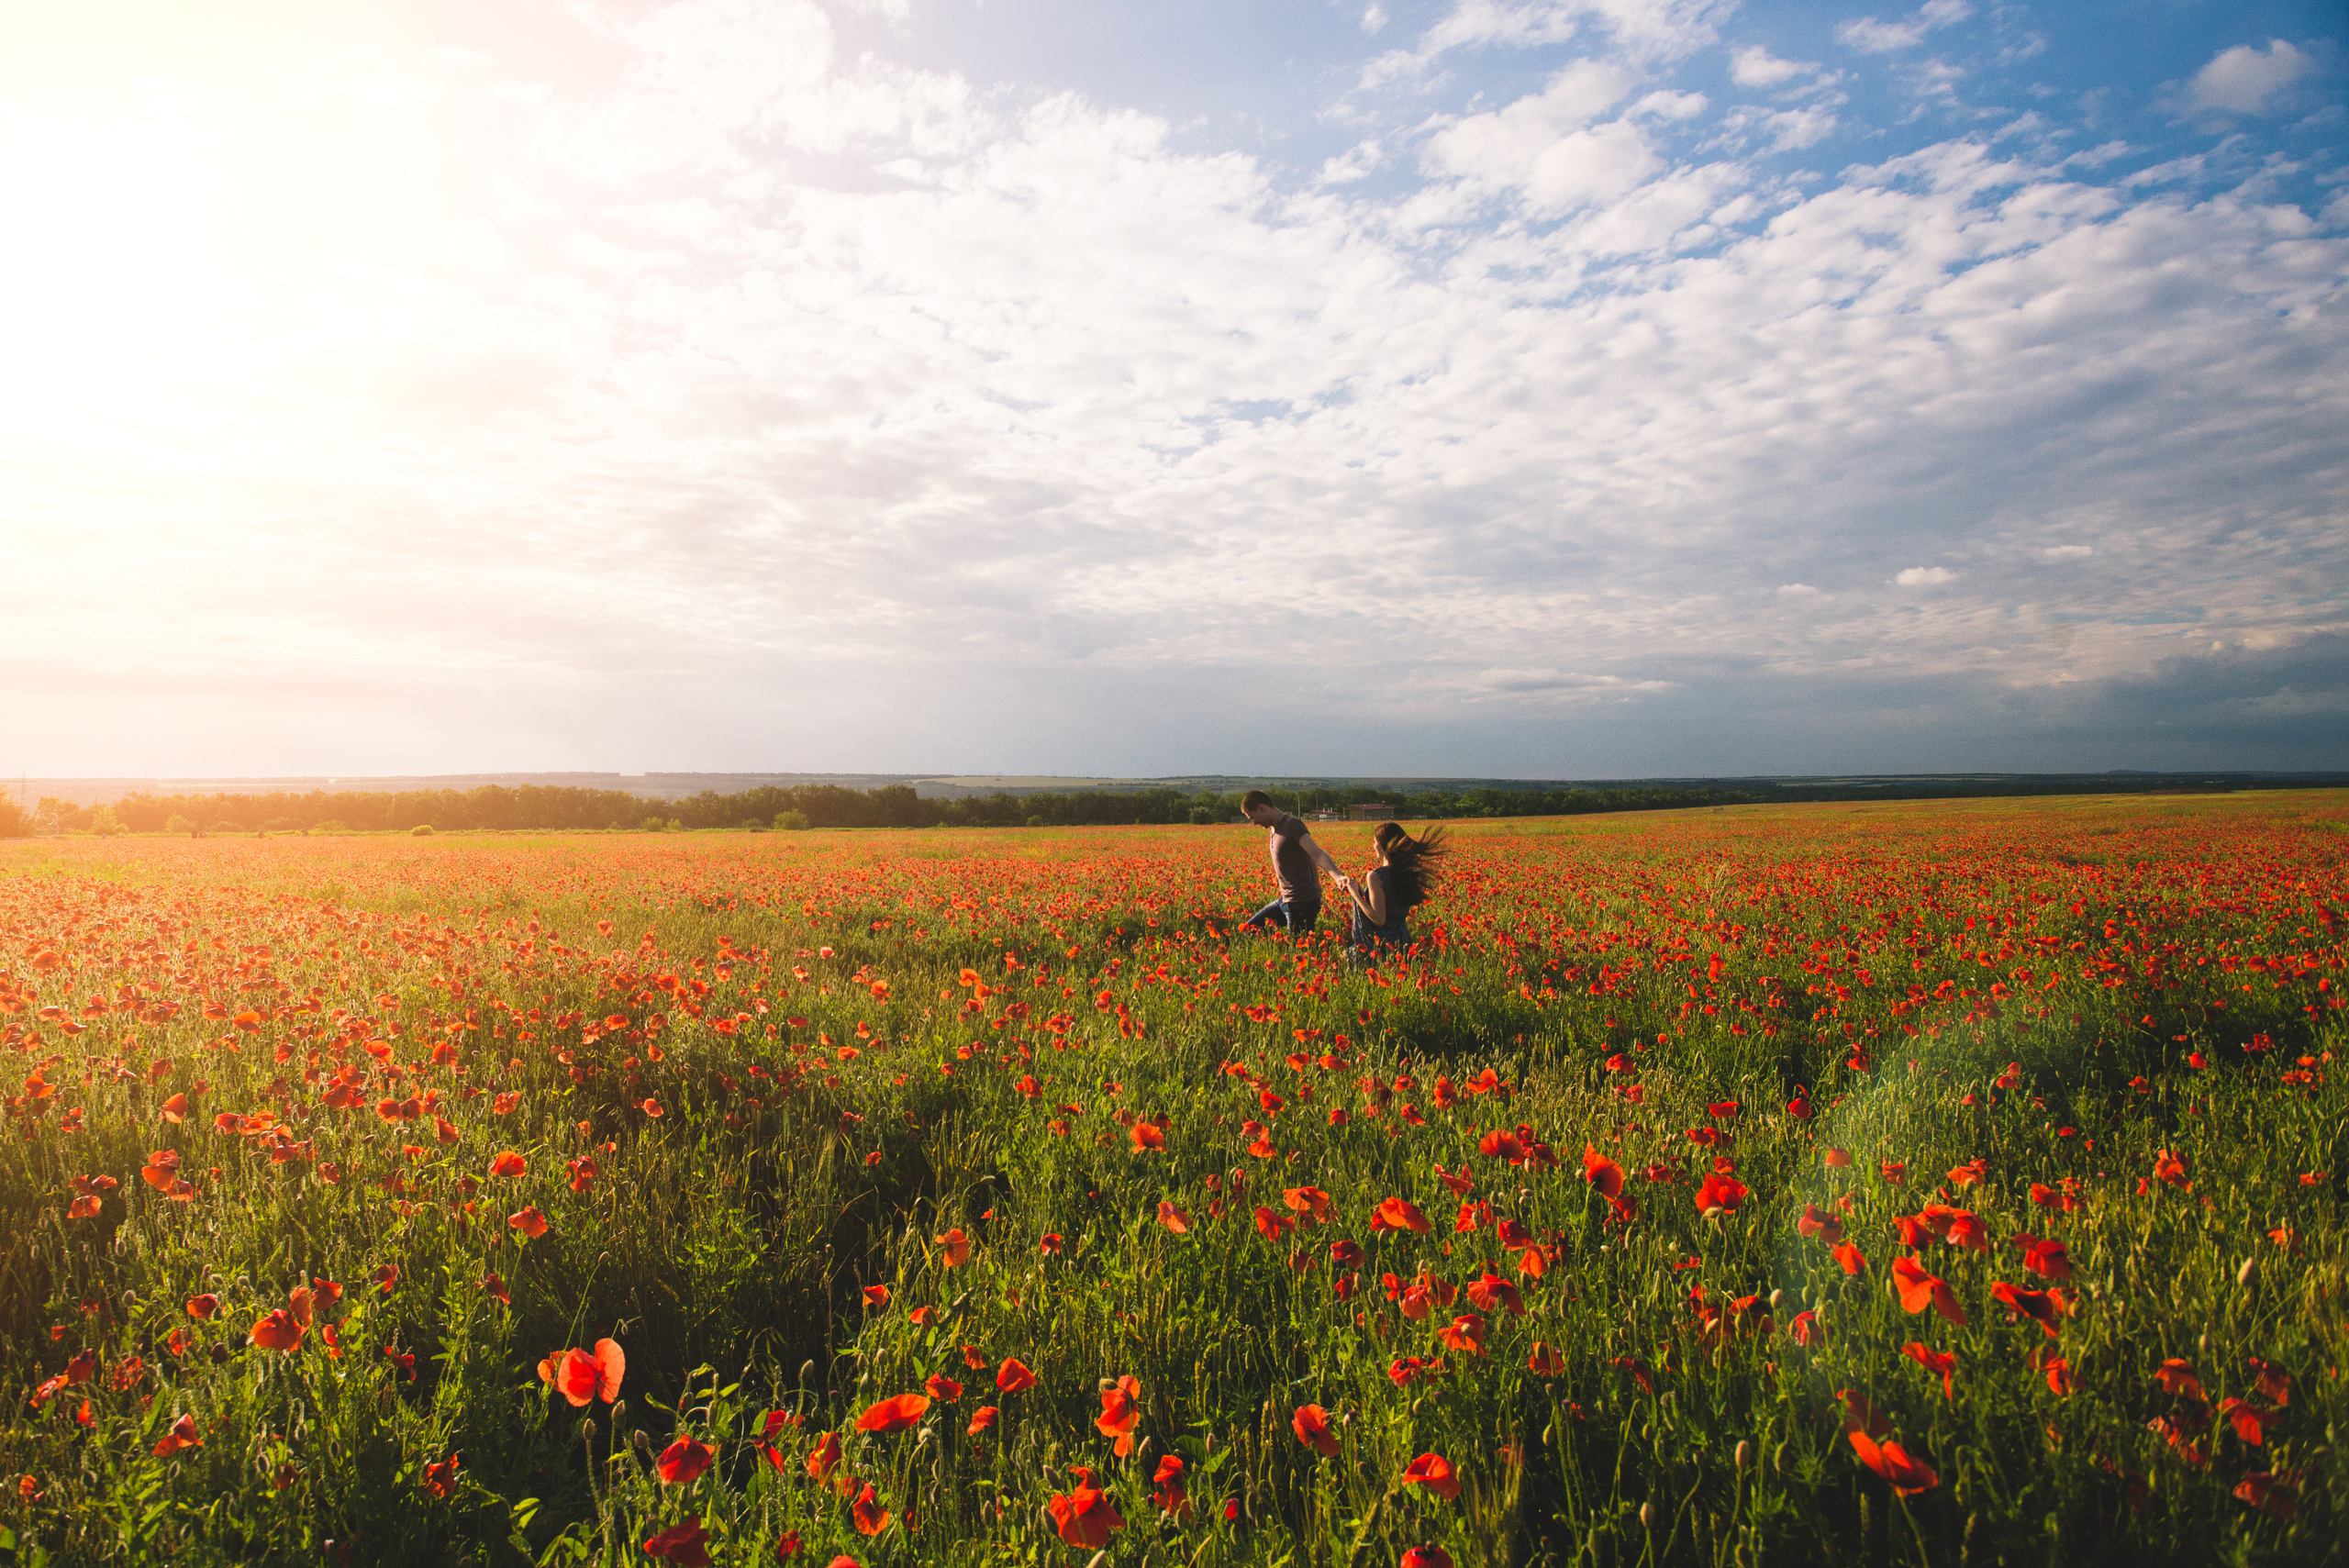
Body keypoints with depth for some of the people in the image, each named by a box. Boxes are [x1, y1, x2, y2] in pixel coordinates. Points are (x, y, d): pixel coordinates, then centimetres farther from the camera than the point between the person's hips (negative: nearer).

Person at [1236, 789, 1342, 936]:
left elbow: (1317, 853, -32)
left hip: (1302, 902, -10)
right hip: (1285, 900, 10)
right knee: (1248, 930, 14)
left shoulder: (1291, 825, -19)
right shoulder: (1275, 827, 11)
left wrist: (1338, 876, -49)